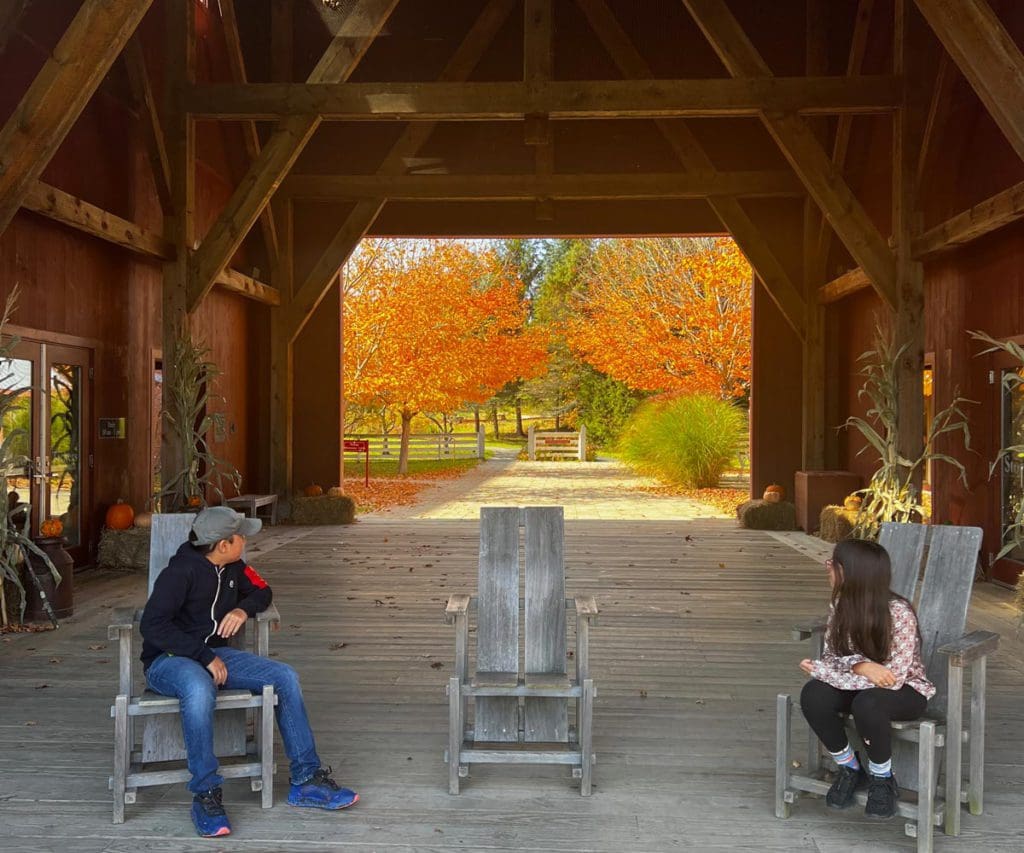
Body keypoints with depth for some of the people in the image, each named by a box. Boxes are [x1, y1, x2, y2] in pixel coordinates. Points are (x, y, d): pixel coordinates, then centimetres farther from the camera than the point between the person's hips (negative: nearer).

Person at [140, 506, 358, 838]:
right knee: (200, 690, -42)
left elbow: (262, 591, 19)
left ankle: (306, 780, -5)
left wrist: (244, 609, -6)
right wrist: (204, 657, -25)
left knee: (285, 676, -11)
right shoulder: (181, 571, -18)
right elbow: (152, 625, -24)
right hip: (168, 660, -7)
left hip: (214, 654, 7)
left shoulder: (233, 568, 4)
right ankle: (205, 795, -27)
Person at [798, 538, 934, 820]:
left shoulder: (898, 612, -26)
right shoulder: (839, 605, -8)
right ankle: (850, 768, 1)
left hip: (906, 690, -5)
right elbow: (831, 656, -5)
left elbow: (894, 677, -28)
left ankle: (882, 779, -8)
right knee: (813, 695, -25)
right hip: (863, 686, 5)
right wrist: (859, 664, -30)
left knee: (866, 704, -37)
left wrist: (823, 672, -28)